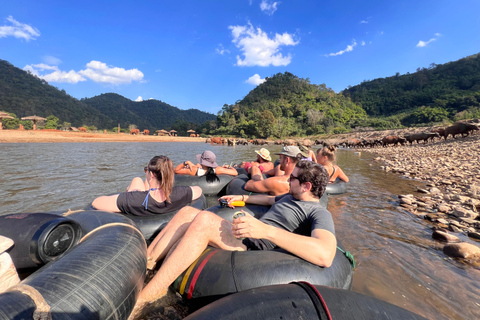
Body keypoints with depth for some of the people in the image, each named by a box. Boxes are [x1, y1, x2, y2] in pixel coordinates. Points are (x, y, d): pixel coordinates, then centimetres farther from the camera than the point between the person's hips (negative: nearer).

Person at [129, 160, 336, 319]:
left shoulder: (319, 213, -8)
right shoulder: (291, 196, 19)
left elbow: (325, 256, -29)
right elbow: (269, 199, 38)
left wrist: (266, 230, -36)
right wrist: (242, 198, 32)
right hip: (247, 236, 9)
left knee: (204, 220, -31)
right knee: (187, 212, -4)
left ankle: (143, 298, -19)